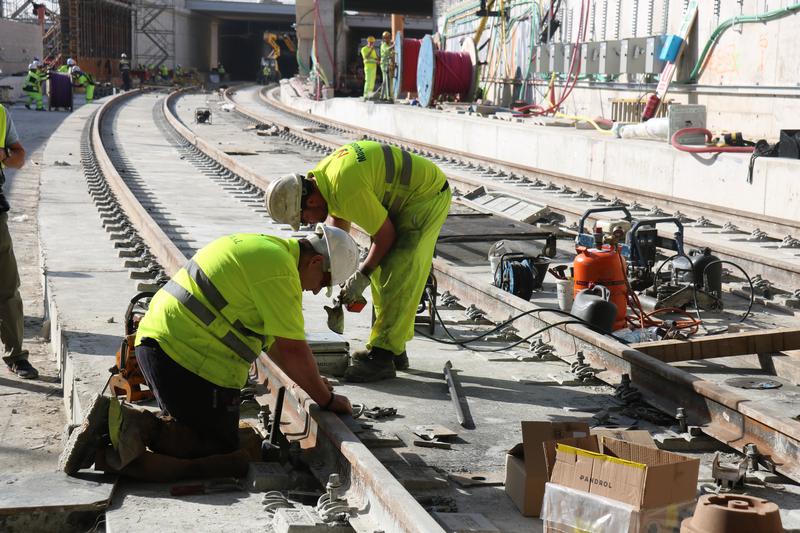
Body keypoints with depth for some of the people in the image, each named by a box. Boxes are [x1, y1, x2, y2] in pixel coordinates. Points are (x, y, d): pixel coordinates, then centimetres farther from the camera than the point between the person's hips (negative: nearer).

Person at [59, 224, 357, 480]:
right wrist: (326, 399, 1)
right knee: (229, 461, -3)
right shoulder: (279, 267, -12)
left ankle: (119, 419, -1)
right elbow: (292, 349, -12)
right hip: (193, 359, -10)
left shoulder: (262, 248, 19)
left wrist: (313, 383, 25)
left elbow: (273, 341, 26)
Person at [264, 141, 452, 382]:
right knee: (382, 272, 11)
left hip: (427, 195, -10)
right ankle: (395, 350, 18)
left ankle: (382, 357, -12)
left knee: (398, 275, -14)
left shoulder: (347, 189, -33)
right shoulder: (321, 175, -2)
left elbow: (385, 234, -22)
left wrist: (361, 277, -11)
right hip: (403, 197, 10)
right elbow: (338, 221, 15)